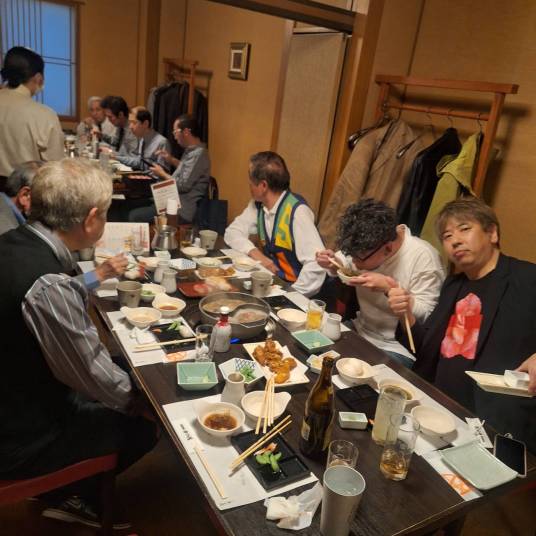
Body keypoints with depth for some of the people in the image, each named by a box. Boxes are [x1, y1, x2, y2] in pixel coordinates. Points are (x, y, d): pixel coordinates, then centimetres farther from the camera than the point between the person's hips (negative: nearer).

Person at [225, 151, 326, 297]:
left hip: (293, 288, -6)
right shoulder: (258, 205, 0)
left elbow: (317, 265, -29)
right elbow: (233, 232, 5)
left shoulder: (297, 212, -23)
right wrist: (256, 254, -11)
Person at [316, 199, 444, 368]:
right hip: (361, 332, 6)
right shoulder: (365, 246, -9)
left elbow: (428, 317, -22)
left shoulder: (423, 256, -23)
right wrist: (333, 263, -11)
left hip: (397, 349, -6)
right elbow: (345, 266, 11)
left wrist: (390, 287, -31)